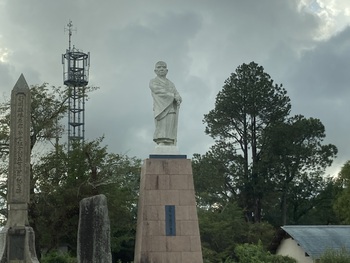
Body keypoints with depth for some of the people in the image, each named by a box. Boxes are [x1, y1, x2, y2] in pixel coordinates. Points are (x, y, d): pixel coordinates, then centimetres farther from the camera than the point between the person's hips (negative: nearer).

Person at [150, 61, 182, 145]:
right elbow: (160, 91, -8)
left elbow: (178, 97, 12)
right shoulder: (153, 82, 12)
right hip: (161, 111, -5)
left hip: (172, 111, 5)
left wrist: (177, 100, -11)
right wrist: (173, 96, -6)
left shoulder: (171, 84, 26)